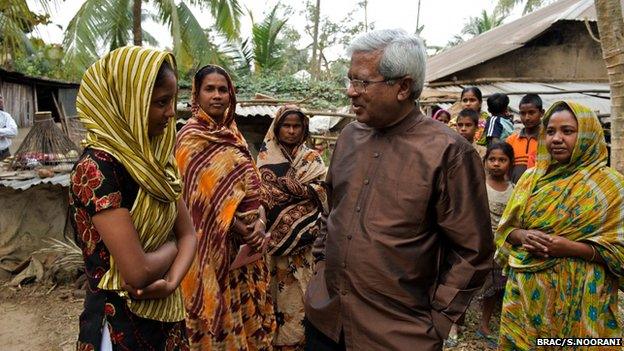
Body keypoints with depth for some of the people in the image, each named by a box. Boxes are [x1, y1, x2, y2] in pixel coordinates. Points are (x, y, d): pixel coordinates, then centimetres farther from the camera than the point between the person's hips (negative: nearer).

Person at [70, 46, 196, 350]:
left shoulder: (153, 159, 1)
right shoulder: (96, 167, -23)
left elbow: (187, 233, 1)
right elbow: (138, 272, -27)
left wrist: (171, 281, -16)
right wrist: (169, 248, -7)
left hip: (166, 314, 7)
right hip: (120, 324, -7)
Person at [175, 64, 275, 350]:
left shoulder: (232, 132, 10)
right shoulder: (191, 137, -11)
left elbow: (249, 179, 10)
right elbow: (201, 195, -17)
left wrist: (259, 211, -7)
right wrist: (236, 224, -20)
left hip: (243, 240, 7)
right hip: (216, 242, -7)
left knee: (245, 307, 18)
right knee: (222, 307, 6)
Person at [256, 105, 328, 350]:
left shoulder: (312, 159, 9)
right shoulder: (266, 157, 6)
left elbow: (321, 192, -2)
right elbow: (263, 192, -5)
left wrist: (286, 184, -14)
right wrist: (301, 188, -12)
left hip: (301, 234, 1)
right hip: (272, 234, -1)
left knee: (297, 288, 2)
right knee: (275, 284, 3)